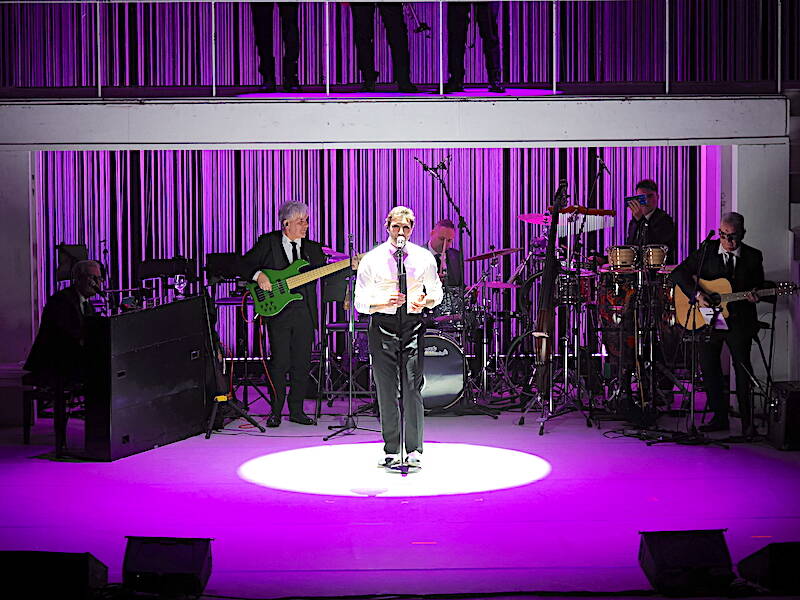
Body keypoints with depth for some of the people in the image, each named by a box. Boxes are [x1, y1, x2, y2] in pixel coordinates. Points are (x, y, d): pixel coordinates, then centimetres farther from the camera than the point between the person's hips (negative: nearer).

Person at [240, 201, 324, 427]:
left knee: (302, 364, 5)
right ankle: (276, 412, 11)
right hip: (277, 311, -3)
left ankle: (296, 411, 16)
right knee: (280, 363, -2)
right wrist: (258, 275, -15)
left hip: (305, 313, 3)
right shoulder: (268, 242, 3)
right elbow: (244, 265, 3)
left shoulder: (313, 249, 13)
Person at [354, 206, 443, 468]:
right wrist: (385, 302, -18)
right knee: (386, 391, 3)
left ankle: (414, 450, 2)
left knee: (412, 388, -6)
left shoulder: (424, 257, 4)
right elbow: (361, 302, 0)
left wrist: (425, 301, -8)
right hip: (382, 326, 0)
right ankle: (391, 451, 13)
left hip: (413, 325, 0)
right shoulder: (372, 259, 0)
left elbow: (436, 292, 15)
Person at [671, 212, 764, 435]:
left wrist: (754, 296, -14)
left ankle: (747, 421, 8)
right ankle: (720, 417, 17)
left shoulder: (753, 256, 2)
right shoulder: (706, 251, 0)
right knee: (708, 368, 4)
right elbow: (679, 273, -4)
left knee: (742, 369, -2)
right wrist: (697, 295, -17)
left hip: (739, 322, -1)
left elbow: (759, 286, 10)